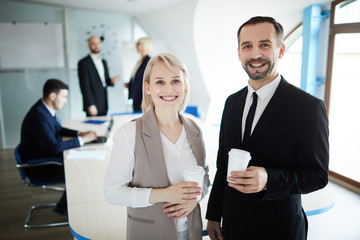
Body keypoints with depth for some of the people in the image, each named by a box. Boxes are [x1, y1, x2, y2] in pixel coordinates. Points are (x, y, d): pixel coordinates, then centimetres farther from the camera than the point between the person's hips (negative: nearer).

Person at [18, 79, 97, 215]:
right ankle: (63, 206, 8)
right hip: (38, 169, -9)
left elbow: (59, 129, 17)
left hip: (47, 155, 9)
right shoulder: (38, 117, -29)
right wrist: (82, 139, -25)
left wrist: (79, 133, 2)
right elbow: (55, 147, -33)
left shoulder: (45, 109, 1)